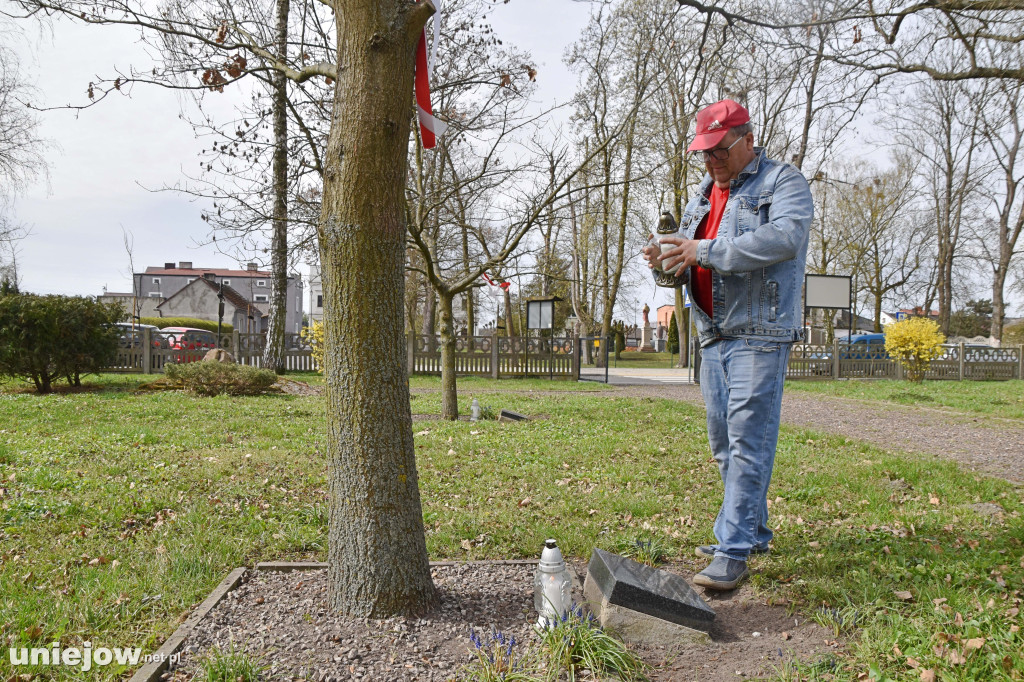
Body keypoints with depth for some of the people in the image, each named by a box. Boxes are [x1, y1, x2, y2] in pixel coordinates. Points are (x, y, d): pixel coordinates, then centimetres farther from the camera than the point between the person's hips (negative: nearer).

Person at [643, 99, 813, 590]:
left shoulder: (783, 182, -3)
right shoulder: (703, 194, 20)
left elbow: (784, 237, -23)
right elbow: (689, 259, 19)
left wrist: (705, 250, -27)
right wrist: (666, 260, -5)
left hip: (759, 333, -8)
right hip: (714, 333, 8)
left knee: (748, 441, -10)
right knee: (723, 442, 13)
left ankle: (735, 551, -5)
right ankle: (752, 533, 27)